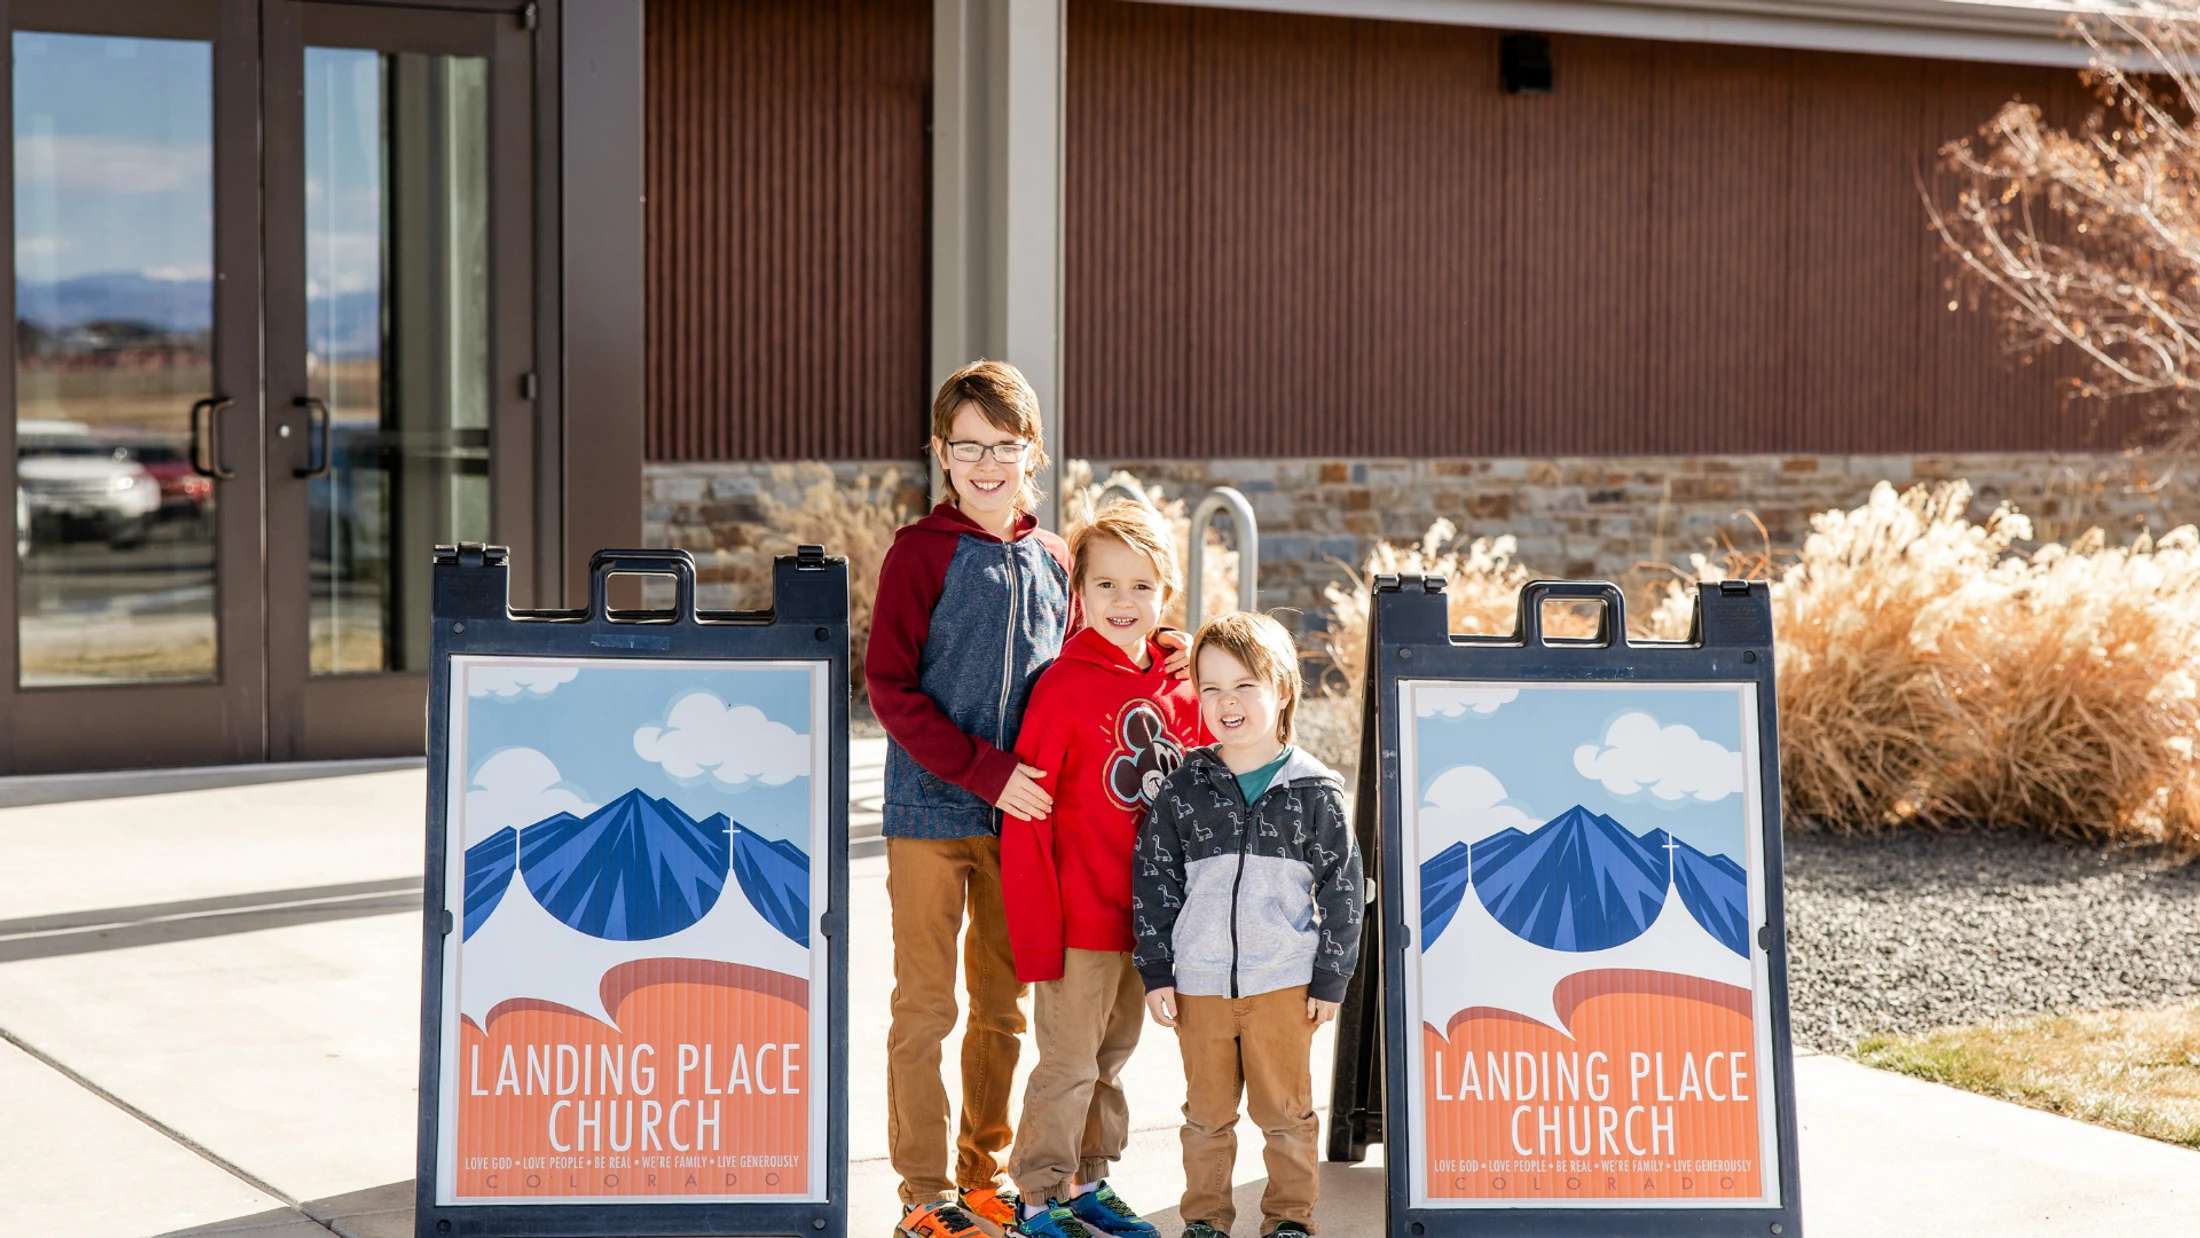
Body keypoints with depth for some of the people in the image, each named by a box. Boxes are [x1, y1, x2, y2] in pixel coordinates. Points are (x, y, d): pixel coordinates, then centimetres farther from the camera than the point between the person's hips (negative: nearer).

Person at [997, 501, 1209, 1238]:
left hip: (1148, 918, 6)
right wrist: (1037, 932, -16)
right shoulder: (1065, 686, -13)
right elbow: (1026, 817, -13)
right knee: (1069, 1060, 1)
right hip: (1080, 919, -6)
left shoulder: (1180, 690, 4)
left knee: (1112, 1055, 16)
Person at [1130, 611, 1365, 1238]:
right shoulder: (1182, 790, 1)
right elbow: (1152, 881, 5)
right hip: (1199, 984, 1)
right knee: (1208, 1111, 12)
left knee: (1286, 1110, 8)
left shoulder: (1313, 792, -2)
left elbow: (1341, 887, 1)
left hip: (1285, 984, -1)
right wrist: (1156, 972, 2)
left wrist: (1330, 979, 0)